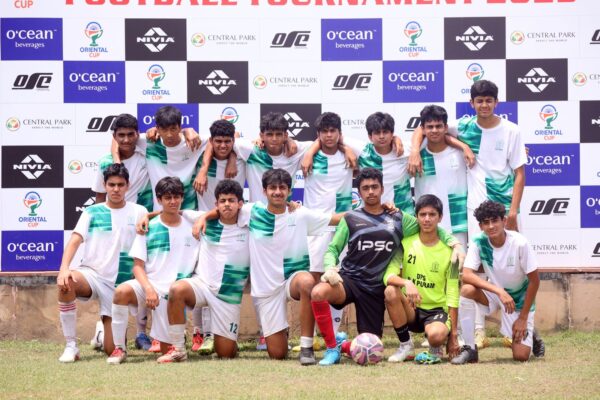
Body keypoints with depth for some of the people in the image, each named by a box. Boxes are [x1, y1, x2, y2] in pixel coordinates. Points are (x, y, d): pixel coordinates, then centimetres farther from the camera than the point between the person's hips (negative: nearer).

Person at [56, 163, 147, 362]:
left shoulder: (138, 212, 5)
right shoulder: (92, 212, 5)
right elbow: (74, 241, -9)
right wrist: (64, 268, -25)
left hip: (118, 283, 0)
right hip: (90, 273, 0)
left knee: (112, 350, -6)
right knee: (66, 283, -38)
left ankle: (103, 331, 34)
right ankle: (71, 346, -25)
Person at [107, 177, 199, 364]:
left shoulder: (192, 227, 6)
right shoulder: (148, 228, 3)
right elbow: (138, 265, -1)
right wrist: (148, 289, -17)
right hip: (150, 284, -1)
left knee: (167, 350, -4)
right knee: (121, 291, -36)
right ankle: (119, 348, -23)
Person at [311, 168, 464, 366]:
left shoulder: (399, 219, 10)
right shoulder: (351, 219, 7)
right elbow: (333, 249, 5)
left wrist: (455, 243, -2)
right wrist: (330, 267, -17)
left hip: (376, 288, 2)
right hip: (348, 279, -2)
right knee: (319, 293, -35)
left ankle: (344, 345, 35)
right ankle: (332, 349, -14)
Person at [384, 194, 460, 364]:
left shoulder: (448, 251, -4)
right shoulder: (406, 243, -1)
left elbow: (452, 295, -3)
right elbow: (388, 276, -12)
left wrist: (454, 334, -7)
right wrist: (406, 283, -35)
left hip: (437, 310, -2)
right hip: (410, 311, 2)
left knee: (436, 335, -37)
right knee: (391, 291, -30)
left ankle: (436, 349, 4)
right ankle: (405, 346, -12)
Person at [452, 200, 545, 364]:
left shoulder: (520, 243, -24)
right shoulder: (478, 242, -18)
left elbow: (534, 281, -16)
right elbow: (466, 275, -27)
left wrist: (523, 318, -15)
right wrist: (499, 291, -37)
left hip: (520, 299, -2)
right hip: (494, 292, 2)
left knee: (521, 356, -14)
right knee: (467, 290, -31)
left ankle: (530, 336, 24)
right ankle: (470, 349, -18)